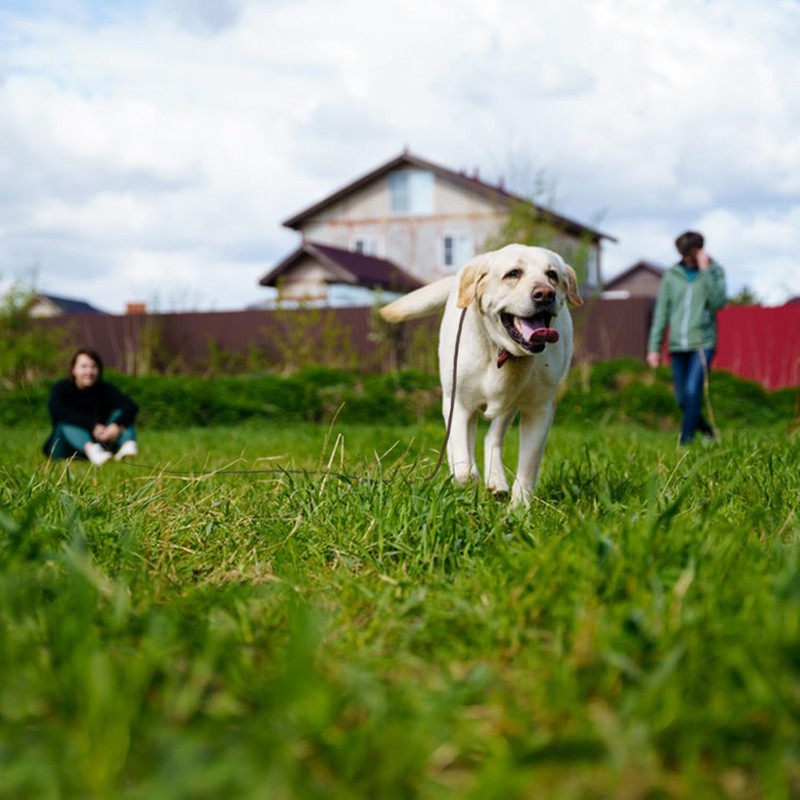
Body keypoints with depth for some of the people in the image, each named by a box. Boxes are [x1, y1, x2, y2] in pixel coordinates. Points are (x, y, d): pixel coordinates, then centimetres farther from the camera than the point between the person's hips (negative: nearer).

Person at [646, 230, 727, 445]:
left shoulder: (714, 271, 2)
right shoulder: (671, 275, 8)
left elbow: (718, 302, -13)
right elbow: (661, 312, 10)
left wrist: (705, 271, -15)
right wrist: (654, 346, 6)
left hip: (702, 344, -4)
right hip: (677, 346, 4)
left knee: (692, 392, -17)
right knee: (683, 399, 6)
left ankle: (685, 442, -14)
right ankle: (707, 431, 28)